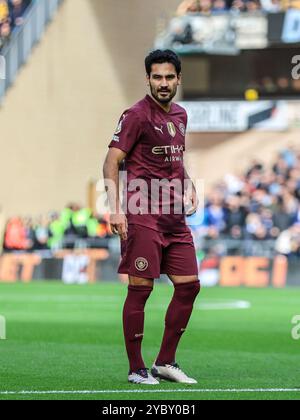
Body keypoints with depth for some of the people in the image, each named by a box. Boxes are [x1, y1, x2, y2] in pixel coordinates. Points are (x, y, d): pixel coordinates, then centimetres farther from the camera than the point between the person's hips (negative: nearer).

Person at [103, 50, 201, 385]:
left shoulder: (180, 115, 15)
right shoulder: (137, 115, -8)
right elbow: (112, 162, -12)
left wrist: (188, 186, 12)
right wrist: (115, 209, -22)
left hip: (175, 216, 8)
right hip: (143, 215, -8)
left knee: (189, 285, 6)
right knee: (140, 288, -5)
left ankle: (165, 362, 17)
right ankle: (136, 369, 2)